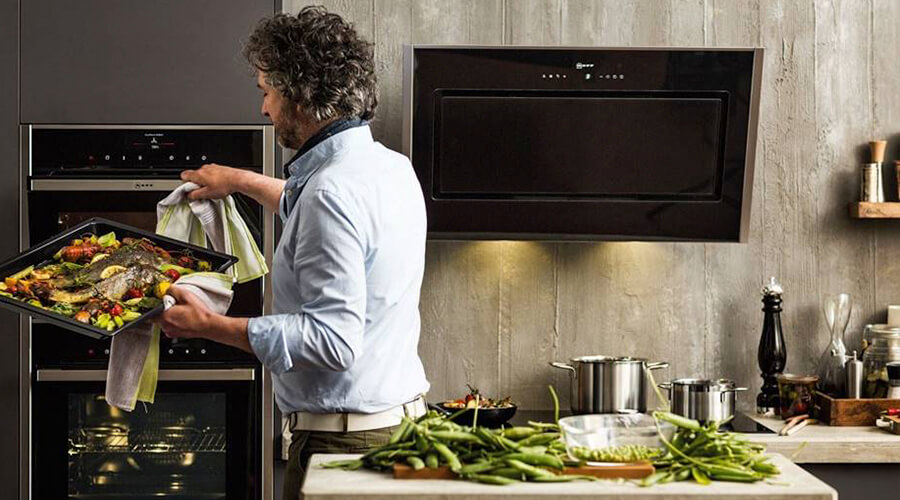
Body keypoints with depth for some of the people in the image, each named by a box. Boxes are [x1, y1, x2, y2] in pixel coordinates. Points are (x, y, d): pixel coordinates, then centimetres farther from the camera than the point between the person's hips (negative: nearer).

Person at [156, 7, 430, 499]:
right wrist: (243, 181, 40)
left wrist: (210, 325, -19)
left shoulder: (332, 191, -21)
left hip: (346, 438, -10)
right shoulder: (393, 167, 10)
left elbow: (333, 339, -26)